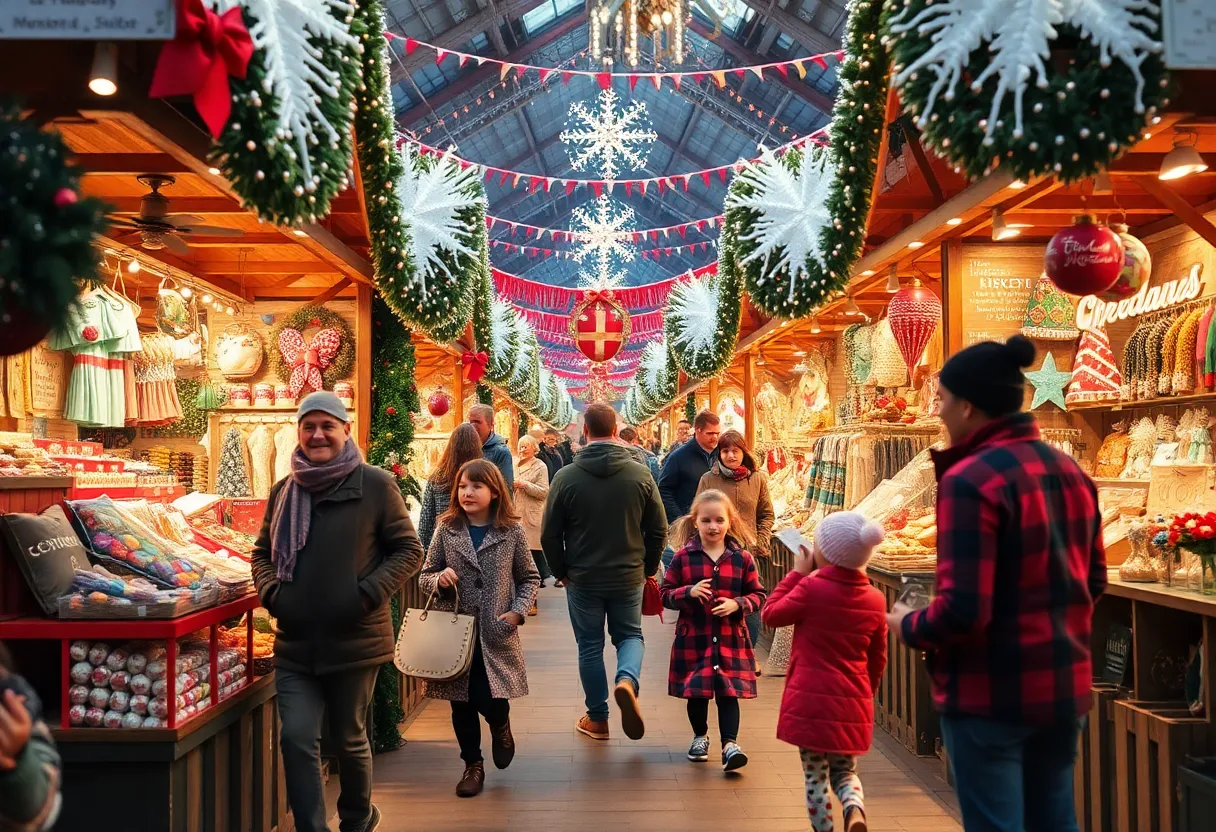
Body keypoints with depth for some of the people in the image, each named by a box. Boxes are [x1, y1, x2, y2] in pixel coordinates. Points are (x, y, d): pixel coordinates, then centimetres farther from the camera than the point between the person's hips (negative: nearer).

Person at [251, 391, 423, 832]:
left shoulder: (375, 484, -6)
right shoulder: (284, 490, 7)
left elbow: (409, 550, -3)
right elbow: (263, 552, 18)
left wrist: (369, 593, -15)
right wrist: (271, 591, -1)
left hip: (354, 641, -3)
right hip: (295, 643, 3)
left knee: (350, 740, 12)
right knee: (297, 739, -5)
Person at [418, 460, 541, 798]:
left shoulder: (512, 532, -2)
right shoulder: (446, 530, 1)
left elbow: (530, 578, 6)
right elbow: (425, 577, 7)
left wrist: (517, 611, -8)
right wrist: (439, 579, -15)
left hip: (496, 634, -2)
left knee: (489, 698, -8)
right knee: (462, 704, 8)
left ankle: (501, 727, 28)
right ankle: (473, 764, 29)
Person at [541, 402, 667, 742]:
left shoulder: (566, 477, -10)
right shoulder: (640, 474, -7)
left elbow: (550, 535, -5)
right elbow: (658, 529, -2)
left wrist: (561, 571, 10)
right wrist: (647, 567, 13)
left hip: (583, 579, -1)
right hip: (629, 577, 1)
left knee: (590, 646, 13)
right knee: (630, 635, 18)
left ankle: (597, 718, 21)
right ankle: (627, 680, -11)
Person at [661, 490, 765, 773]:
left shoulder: (742, 558, 0)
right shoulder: (683, 558, -2)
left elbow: (758, 595, 5)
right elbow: (665, 593, 1)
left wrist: (737, 604, -13)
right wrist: (688, 592, -17)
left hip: (730, 638, 0)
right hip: (693, 637, 1)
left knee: (728, 692, -3)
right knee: (696, 692, 12)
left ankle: (730, 744, 1)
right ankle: (700, 736, 33)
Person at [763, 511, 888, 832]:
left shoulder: (811, 588, -16)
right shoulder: (875, 600, 0)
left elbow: (771, 614, 0)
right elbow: (877, 659, 9)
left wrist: (797, 573, 2)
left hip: (811, 700, -4)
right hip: (854, 704, 4)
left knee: (815, 776, 10)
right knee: (845, 772, 19)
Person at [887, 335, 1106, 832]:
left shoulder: (970, 480, -21)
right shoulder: (1071, 471, 6)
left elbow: (963, 610, -25)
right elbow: (1094, 581, 15)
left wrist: (907, 626, -6)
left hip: (992, 694, -8)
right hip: (1064, 687, 8)